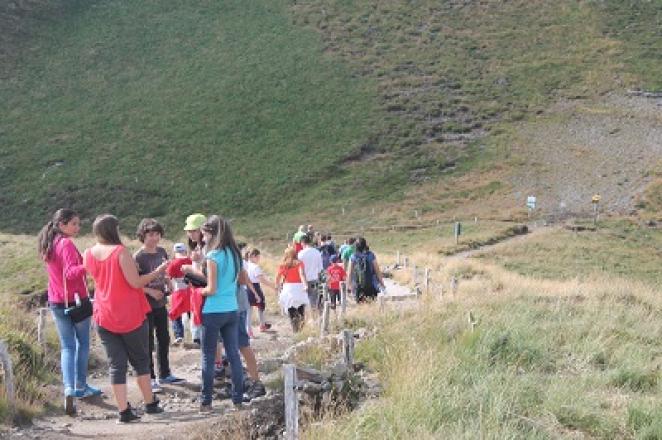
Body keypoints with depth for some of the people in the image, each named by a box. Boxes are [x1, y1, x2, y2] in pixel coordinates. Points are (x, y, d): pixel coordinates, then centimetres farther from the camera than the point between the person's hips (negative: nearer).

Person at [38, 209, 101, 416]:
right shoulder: (67, 244, -15)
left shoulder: (47, 246, 10)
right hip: (76, 300, -6)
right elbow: (70, 272, -29)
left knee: (67, 347, 6)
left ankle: (69, 389, -9)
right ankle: (80, 385, 20)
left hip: (56, 303, 6)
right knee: (83, 344, 12)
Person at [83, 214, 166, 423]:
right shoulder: (121, 251, -16)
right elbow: (135, 282, -17)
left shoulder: (88, 255, 1)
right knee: (141, 360, 13)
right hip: (130, 316, -4)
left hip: (104, 317, 4)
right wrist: (157, 272, -5)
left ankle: (124, 411, 2)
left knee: (116, 364, 6)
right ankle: (150, 404, 20)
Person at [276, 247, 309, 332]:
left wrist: (277, 286, 18)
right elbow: (302, 274, -15)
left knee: (290, 309, 7)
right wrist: (305, 285, -23)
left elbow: (278, 277, 2)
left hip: (287, 287, 1)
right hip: (298, 286, -1)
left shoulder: (282, 265, 5)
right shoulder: (299, 263, 0)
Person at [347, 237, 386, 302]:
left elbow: (350, 272, 1)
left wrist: (350, 285, 12)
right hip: (371, 285, -2)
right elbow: (377, 270, -5)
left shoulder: (353, 257, -2)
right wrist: (382, 283, 4)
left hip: (357, 286, 2)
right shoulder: (371, 255, -6)